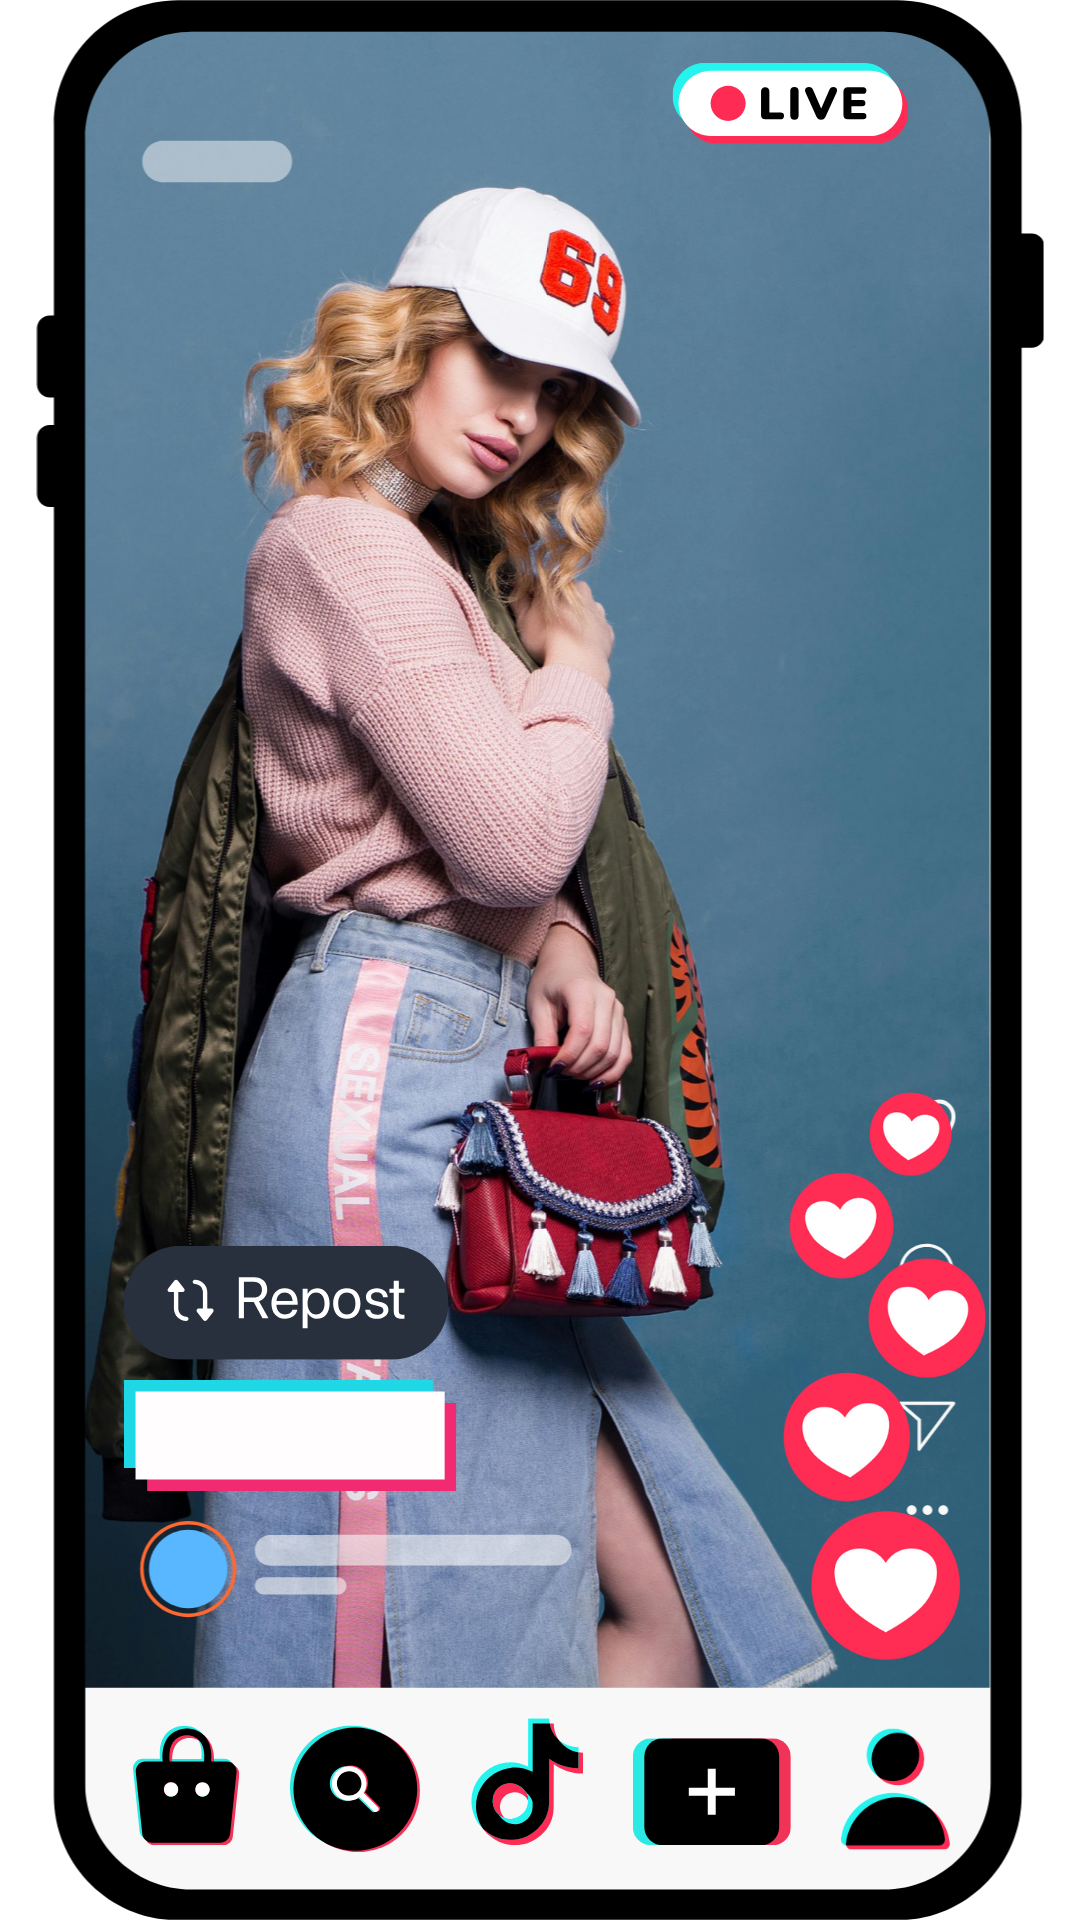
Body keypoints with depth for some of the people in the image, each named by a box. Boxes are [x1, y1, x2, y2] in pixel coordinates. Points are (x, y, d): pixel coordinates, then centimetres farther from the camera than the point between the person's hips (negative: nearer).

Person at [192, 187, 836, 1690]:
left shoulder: (443, 570, 22)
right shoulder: (348, 548, -8)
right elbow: (511, 839, -16)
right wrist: (578, 664, 2)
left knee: (661, 1616, 8)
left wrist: (560, 952, 2)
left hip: (473, 1074, 10)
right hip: (382, 1071, -10)